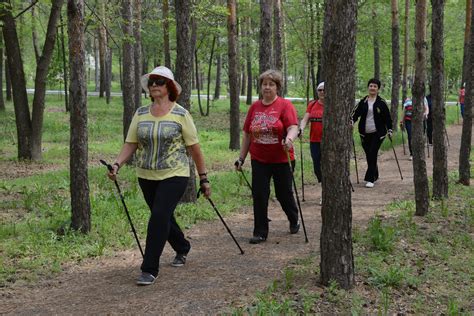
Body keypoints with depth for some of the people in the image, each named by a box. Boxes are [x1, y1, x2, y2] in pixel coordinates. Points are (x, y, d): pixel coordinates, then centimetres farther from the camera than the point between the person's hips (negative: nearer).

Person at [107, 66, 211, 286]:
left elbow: (194, 149, -3)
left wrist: (203, 179, -1)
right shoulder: (141, 114, 5)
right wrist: (117, 164, -15)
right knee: (163, 217, 17)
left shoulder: (180, 115, -6)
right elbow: (130, 144, 2)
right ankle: (182, 248, 44)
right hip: (147, 176, 5)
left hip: (174, 176, -5)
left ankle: (150, 269, -9)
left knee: (159, 216, -16)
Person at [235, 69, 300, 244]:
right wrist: (241, 158, 10)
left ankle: (294, 221, 38)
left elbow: (293, 128, -17)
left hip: (281, 159, -3)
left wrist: (289, 139, -39)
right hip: (259, 159, 3)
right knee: (259, 196, -1)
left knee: (284, 194, 11)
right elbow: (246, 134, 10)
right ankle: (260, 232, 8)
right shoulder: (254, 107, 6)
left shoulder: (285, 105, -7)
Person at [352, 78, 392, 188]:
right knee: (369, 155, 8)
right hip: (365, 133, 4)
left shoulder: (381, 102, -1)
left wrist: (390, 130, 2)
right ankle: (374, 175, 26)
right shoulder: (363, 101, 6)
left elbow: (387, 117, 3)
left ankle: (370, 179, -10)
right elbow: (356, 113, 5)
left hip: (378, 133, -3)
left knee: (372, 155, -11)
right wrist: (352, 121, -14)